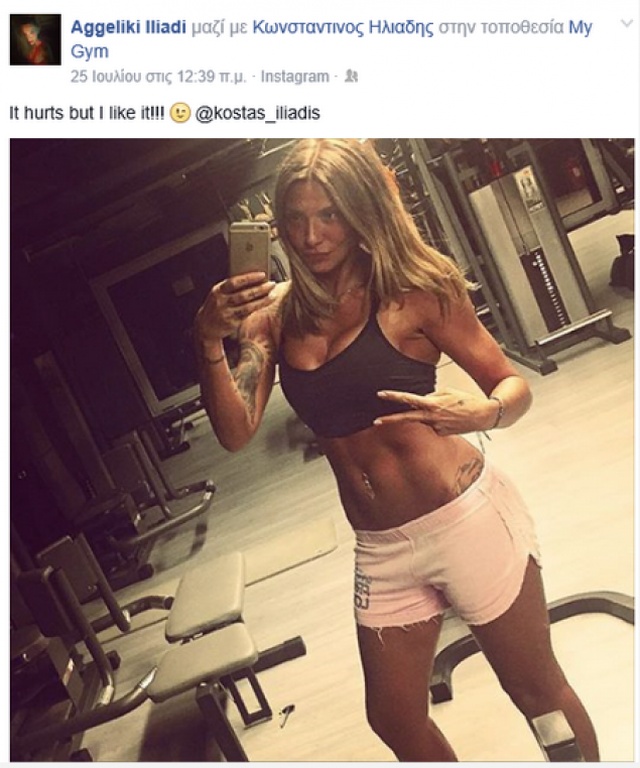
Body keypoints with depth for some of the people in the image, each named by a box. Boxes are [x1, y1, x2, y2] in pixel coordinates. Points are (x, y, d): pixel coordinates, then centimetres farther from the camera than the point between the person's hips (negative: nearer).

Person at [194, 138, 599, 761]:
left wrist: (477, 415, -28)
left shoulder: (412, 290, -10)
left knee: (538, 692, 16)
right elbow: (236, 432, -7)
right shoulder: (274, 314, 1)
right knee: (395, 721, 20)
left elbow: (513, 386, -6)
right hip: (380, 549, 5)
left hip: (464, 518, -4)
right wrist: (209, 341, -21)